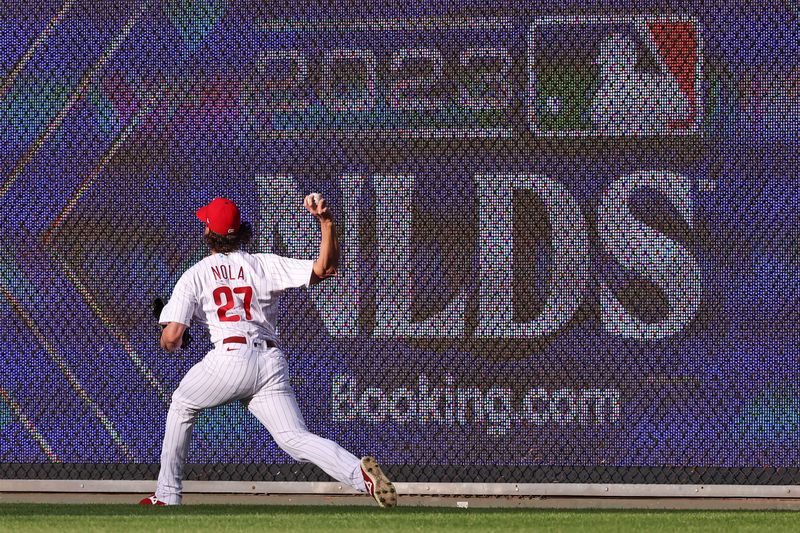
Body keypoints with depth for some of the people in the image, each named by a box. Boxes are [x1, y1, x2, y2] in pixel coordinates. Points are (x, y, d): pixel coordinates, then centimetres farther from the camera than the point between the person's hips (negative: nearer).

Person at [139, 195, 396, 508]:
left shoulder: (195, 275, 8)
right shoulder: (264, 265, 13)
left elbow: (171, 337, 1)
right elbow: (325, 269, 6)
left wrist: (171, 343, 25)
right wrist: (326, 221, 2)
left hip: (231, 358, -3)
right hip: (272, 362, 3)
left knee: (181, 406, 25)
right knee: (296, 438, -4)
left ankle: (167, 496, 25)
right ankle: (359, 472, -31)